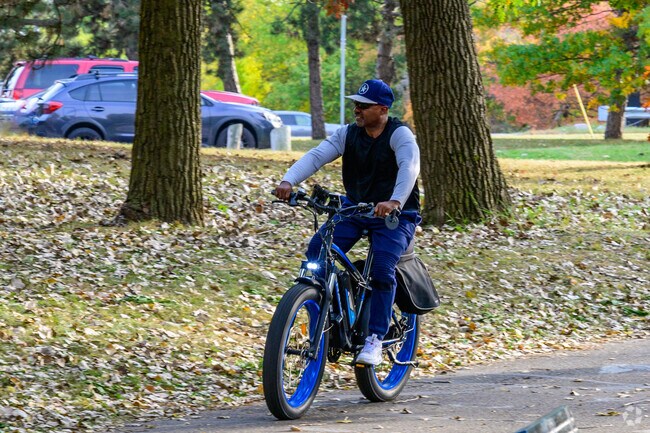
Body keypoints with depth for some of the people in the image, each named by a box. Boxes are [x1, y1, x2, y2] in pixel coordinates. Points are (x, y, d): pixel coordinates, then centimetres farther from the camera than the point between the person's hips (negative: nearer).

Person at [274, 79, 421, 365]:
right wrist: (289, 181, -32)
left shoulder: (399, 135, -15)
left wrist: (394, 202, -52)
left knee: (382, 271, -26)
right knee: (316, 253, -16)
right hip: (354, 207, 5)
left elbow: (409, 166, -33)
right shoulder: (348, 134, 0)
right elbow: (316, 156, -13)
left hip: (394, 215, -5)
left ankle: (375, 338, -15)